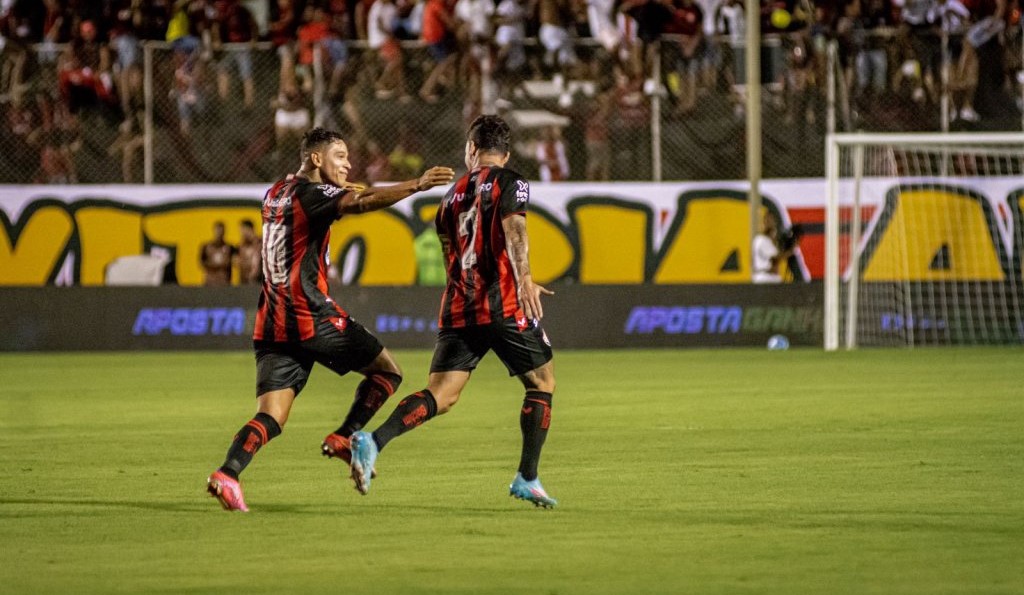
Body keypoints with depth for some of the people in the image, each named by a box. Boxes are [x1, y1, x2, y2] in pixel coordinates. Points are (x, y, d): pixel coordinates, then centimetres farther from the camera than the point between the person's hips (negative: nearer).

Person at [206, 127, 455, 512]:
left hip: (272, 326, 7)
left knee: (270, 418, 0)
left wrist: (342, 193, 28)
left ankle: (227, 473, -23)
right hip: (311, 317, -7)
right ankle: (344, 437, -2)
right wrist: (416, 185, -33)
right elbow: (361, 203, -26)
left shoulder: (276, 194, 19)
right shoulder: (310, 194, -7)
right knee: (386, 371, 8)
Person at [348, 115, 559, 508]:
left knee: (441, 395, -2)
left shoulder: (453, 194, 19)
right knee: (541, 382, 13)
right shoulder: (509, 183, 1)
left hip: (458, 309, 5)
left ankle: (374, 442, -25)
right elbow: (513, 227, -19)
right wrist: (524, 277, -33)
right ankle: (527, 479, 10)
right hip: (503, 305, -5)